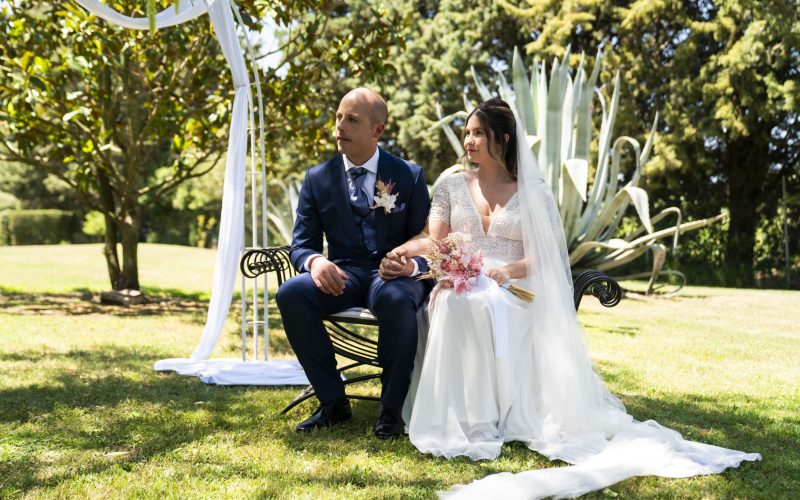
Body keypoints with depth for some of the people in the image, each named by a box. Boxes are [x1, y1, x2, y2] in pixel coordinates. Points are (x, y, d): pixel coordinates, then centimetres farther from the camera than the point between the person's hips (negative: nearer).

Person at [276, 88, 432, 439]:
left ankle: (392, 408, -19)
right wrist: (315, 261, -20)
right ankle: (333, 402, -14)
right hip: (342, 275, 3)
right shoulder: (318, 178, 9)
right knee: (290, 294, -29)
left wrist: (411, 264, -21)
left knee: (396, 300, -39)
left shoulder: (408, 175, 5)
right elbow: (301, 244, 6)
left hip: (393, 274, -2)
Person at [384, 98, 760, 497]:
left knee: (491, 308, -38)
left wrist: (509, 271, -20)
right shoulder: (452, 185, 16)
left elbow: (545, 256, 1)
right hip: (460, 285, 2)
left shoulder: (532, 191, 9)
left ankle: (502, 416, -32)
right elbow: (437, 242, 6)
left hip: (514, 291, -2)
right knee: (459, 307, -36)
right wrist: (404, 251, -16)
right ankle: (460, 418, -32)